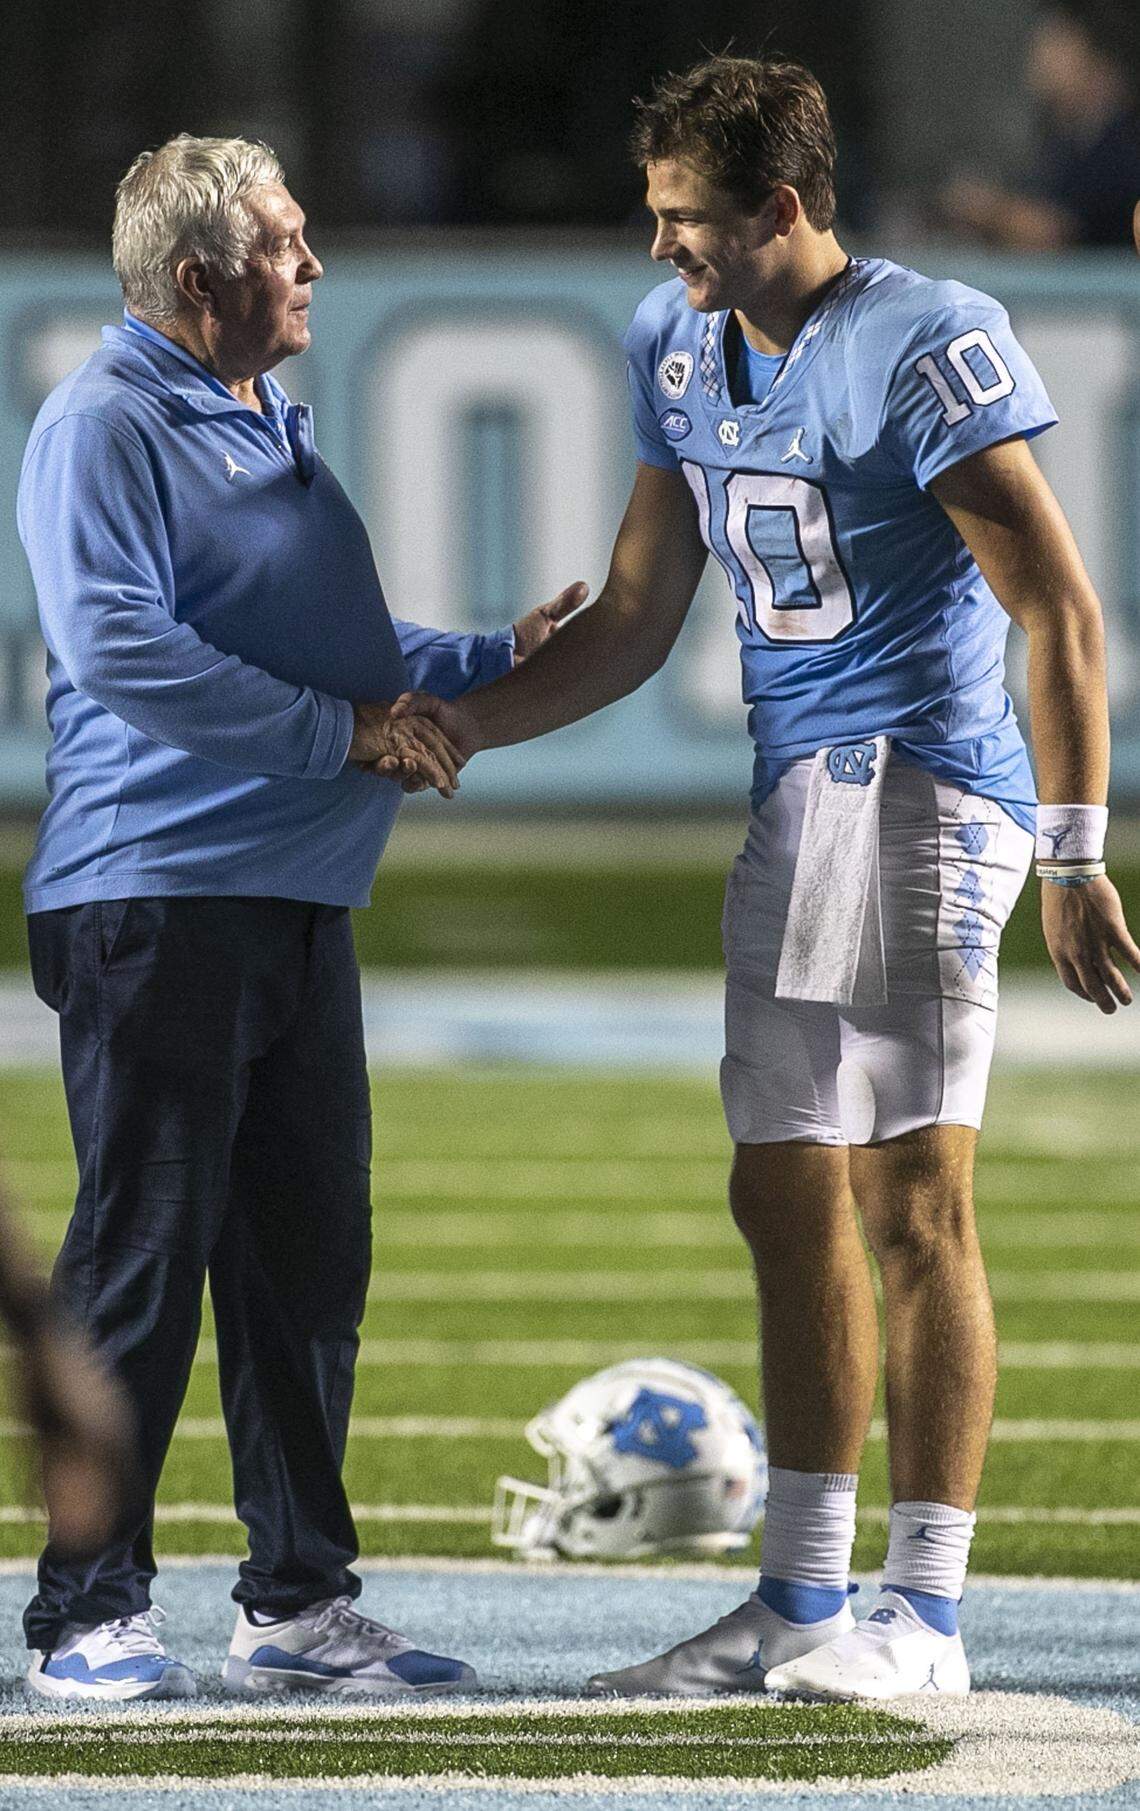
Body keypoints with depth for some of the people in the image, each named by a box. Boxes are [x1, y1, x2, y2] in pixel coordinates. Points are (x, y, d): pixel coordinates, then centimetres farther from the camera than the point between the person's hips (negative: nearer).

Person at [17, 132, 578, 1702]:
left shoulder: (274, 430, 21)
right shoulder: (104, 428, -8)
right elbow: (119, 649, -19)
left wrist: (492, 660, 19)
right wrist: (342, 732, -17)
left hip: (300, 907, 9)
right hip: (156, 906, -9)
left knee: (308, 1259, 9)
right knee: (142, 1264, -7)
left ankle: (301, 1602, 16)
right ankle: (90, 1616, -2)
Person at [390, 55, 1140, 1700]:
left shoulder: (926, 347, -13)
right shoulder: (685, 349, 11)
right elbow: (637, 622, 18)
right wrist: (473, 722, 5)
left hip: (920, 790, -8)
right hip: (794, 802, 8)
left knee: (911, 1197, -8)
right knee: (787, 1199, 9)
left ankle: (924, 1613, -4)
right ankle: (800, 1601, 16)